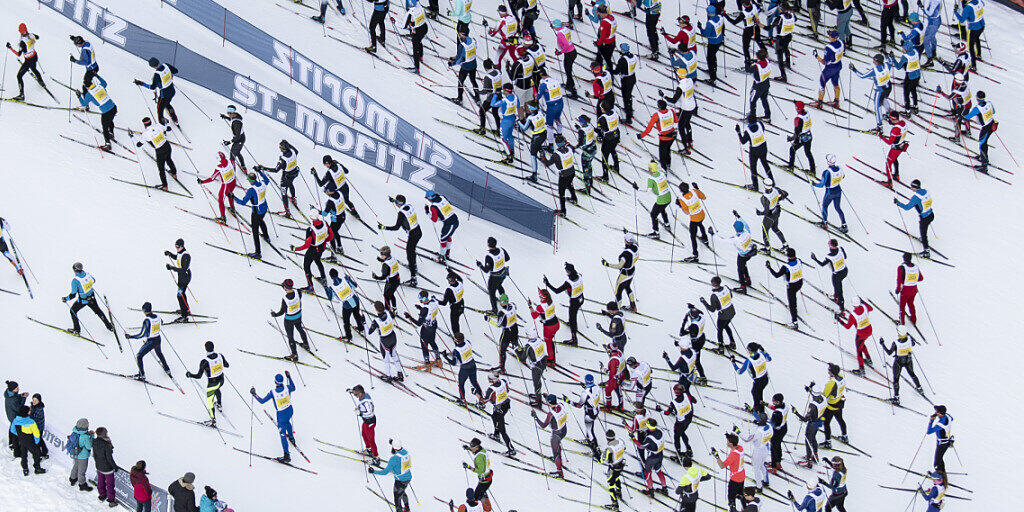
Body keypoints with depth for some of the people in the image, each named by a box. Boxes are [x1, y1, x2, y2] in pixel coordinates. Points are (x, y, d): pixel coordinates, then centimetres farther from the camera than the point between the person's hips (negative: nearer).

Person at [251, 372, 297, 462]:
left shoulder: (273, 392, -26)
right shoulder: (287, 388, -15)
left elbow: (262, 401, -18)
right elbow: (293, 388, 11)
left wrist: (254, 394, -7)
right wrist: (289, 377, 17)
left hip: (281, 414, -5)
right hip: (290, 410, 5)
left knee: (282, 434, 2)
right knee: (287, 422, 39)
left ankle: (287, 455, 2)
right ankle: (291, 437, 65)